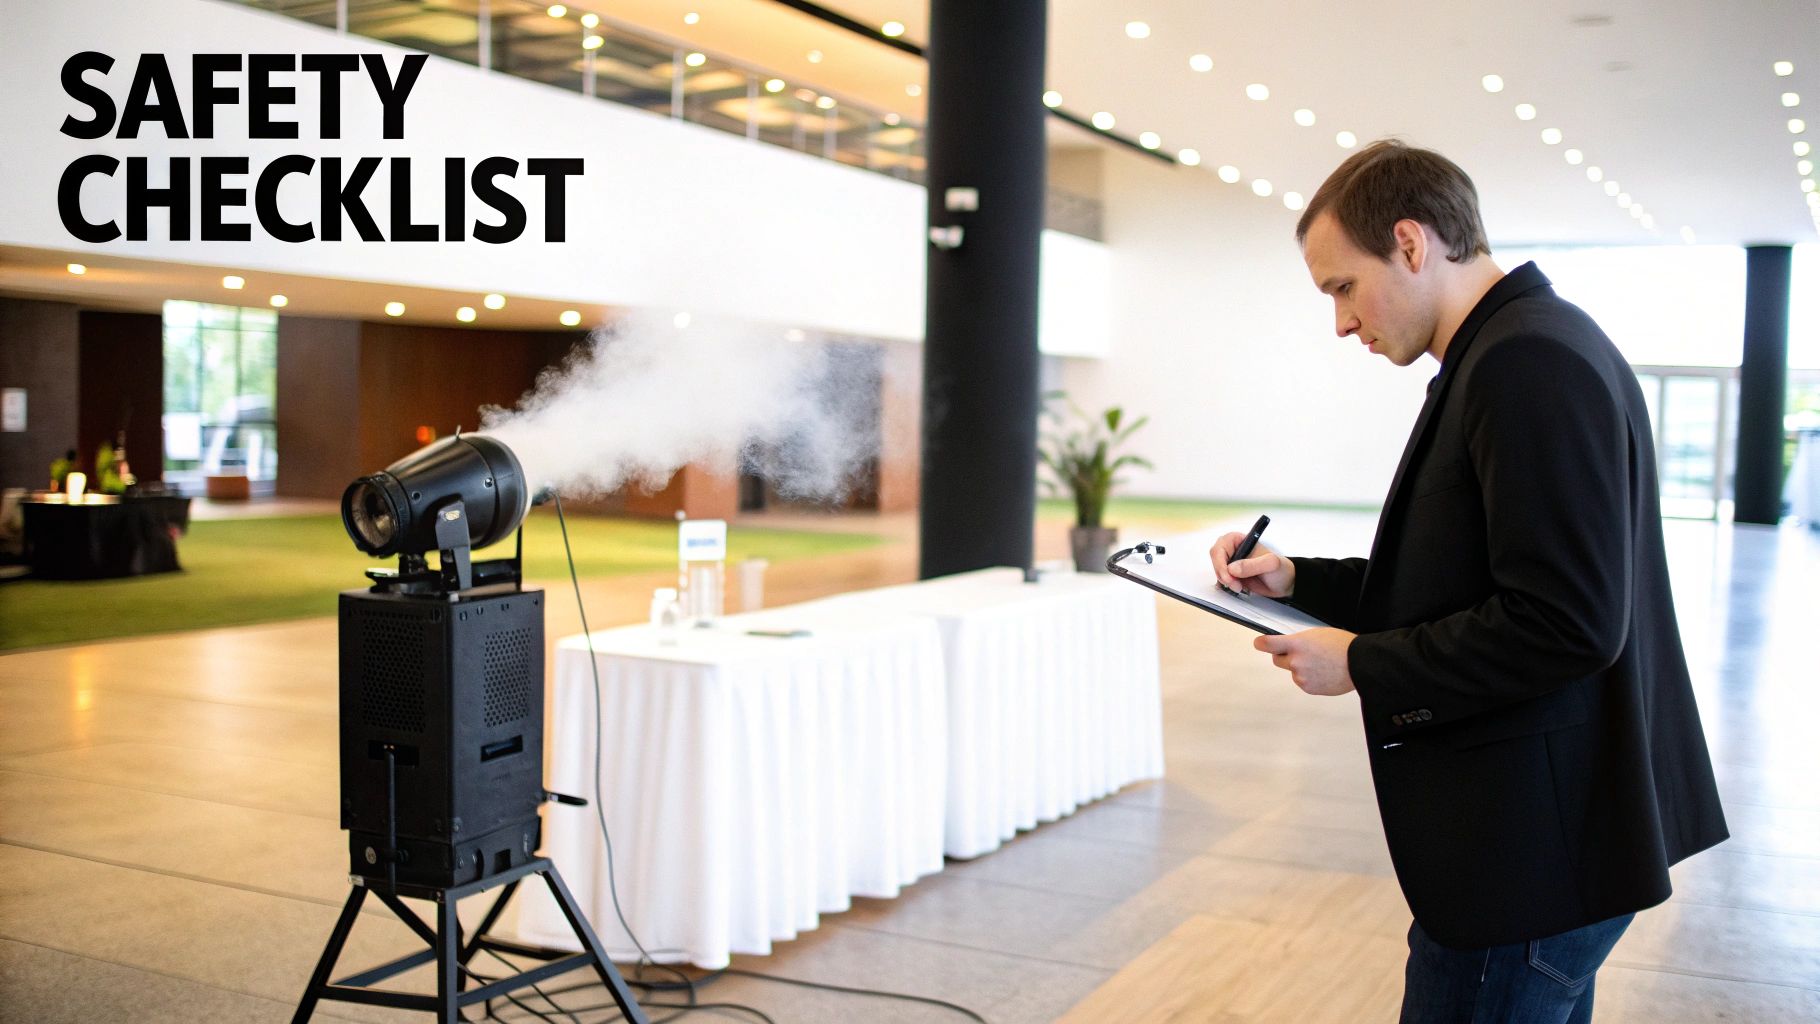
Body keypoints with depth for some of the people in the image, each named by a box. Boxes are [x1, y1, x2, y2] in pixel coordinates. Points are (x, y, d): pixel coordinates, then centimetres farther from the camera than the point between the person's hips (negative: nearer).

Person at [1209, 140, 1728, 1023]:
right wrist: (1298, 579, 10)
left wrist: (1362, 664, -16)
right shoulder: (1514, 350, 13)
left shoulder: (1531, 362, -20)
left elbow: (1566, 624, -26)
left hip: (1533, 847, -11)